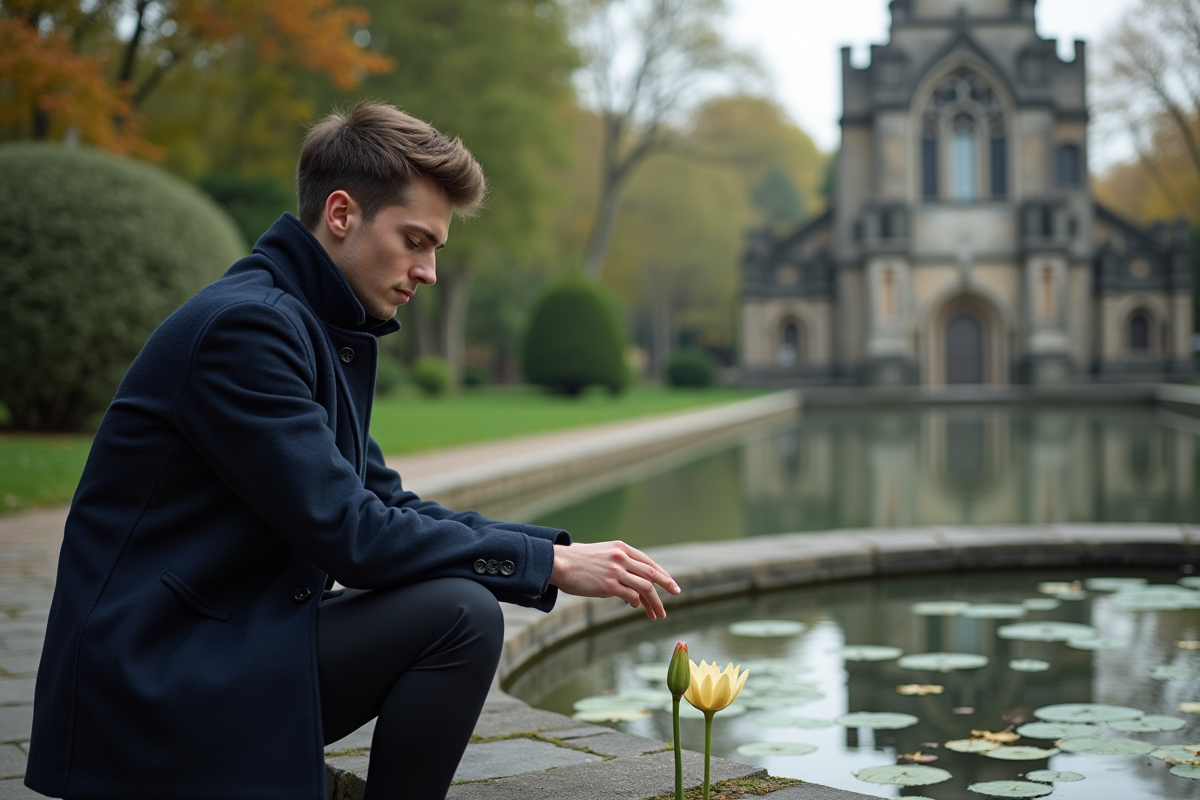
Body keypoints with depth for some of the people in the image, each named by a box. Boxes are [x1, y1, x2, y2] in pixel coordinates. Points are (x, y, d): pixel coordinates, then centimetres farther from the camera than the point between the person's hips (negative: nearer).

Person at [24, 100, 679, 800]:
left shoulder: (326, 334, 13)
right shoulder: (245, 324, -18)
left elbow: (386, 505, 13)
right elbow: (347, 533, -21)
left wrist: (560, 549, 2)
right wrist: (549, 562, -15)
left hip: (232, 646, 10)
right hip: (152, 681, -10)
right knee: (458, 613, -19)